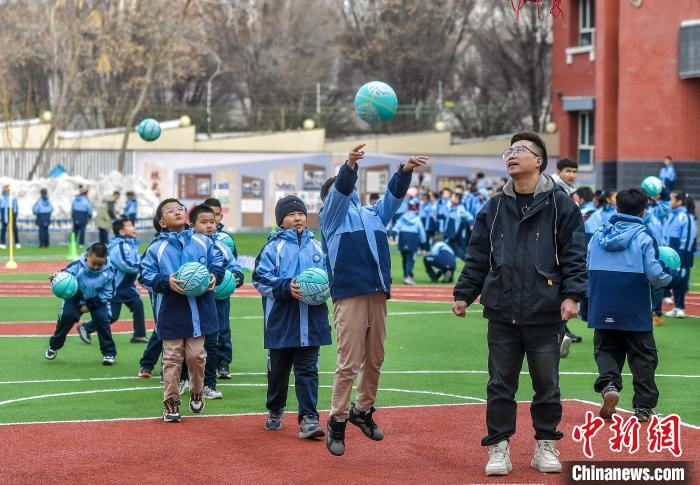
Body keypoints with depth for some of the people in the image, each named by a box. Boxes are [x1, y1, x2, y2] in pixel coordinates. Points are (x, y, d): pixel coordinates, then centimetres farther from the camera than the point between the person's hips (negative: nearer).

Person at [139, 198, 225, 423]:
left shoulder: (203, 242, 5)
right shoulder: (156, 248, -2)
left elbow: (218, 262, 11)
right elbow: (146, 275, -4)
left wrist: (214, 277, -8)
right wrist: (166, 281, -19)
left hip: (199, 310, 2)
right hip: (171, 311, -2)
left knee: (196, 355, 6)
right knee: (172, 358, 3)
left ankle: (196, 392, 31)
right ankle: (171, 402, 12)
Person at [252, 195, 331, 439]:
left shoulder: (317, 246, 9)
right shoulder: (273, 247, -2)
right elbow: (261, 278, -8)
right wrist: (286, 287, -20)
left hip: (311, 322, 2)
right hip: (281, 320, -2)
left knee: (307, 369, -2)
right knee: (278, 368, 13)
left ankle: (308, 418, -5)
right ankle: (275, 411, 32)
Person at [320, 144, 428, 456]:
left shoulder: (373, 213, 25)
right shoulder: (331, 214, 10)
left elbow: (394, 195, 13)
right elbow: (341, 191, -9)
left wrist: (405, 171, -6)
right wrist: (349, 166, -28)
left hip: (378, 294, 5)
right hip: (349, 295, -5)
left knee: (375, 360, 9)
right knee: (349, 363, -8)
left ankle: (363, 410, 25)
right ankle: (337, 422, -2)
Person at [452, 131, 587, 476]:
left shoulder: (560, 204, 0)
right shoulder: (494, 209, 10)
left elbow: (574, 254, -3)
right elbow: (477, 257, 13)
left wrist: (572, 295, -12)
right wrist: (464, 294, 7)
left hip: (545, 315, -2)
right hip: (502, 313, 2)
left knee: (547, 384, 7)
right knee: (500, 384, 5)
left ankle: (546, 446, 20)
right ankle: (499, 448, 13)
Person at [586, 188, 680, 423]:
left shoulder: (598, 235, 5)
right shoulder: (643, 237, -8)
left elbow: (587, 271, 9)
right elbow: (654, 275, -16)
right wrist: (671, 276, 6)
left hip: (603, 311, 3)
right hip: (636, 313, -3)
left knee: (606, 350, 15)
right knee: (643, 356, 10)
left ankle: (608, 384, -14)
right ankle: (643, 407, 12)